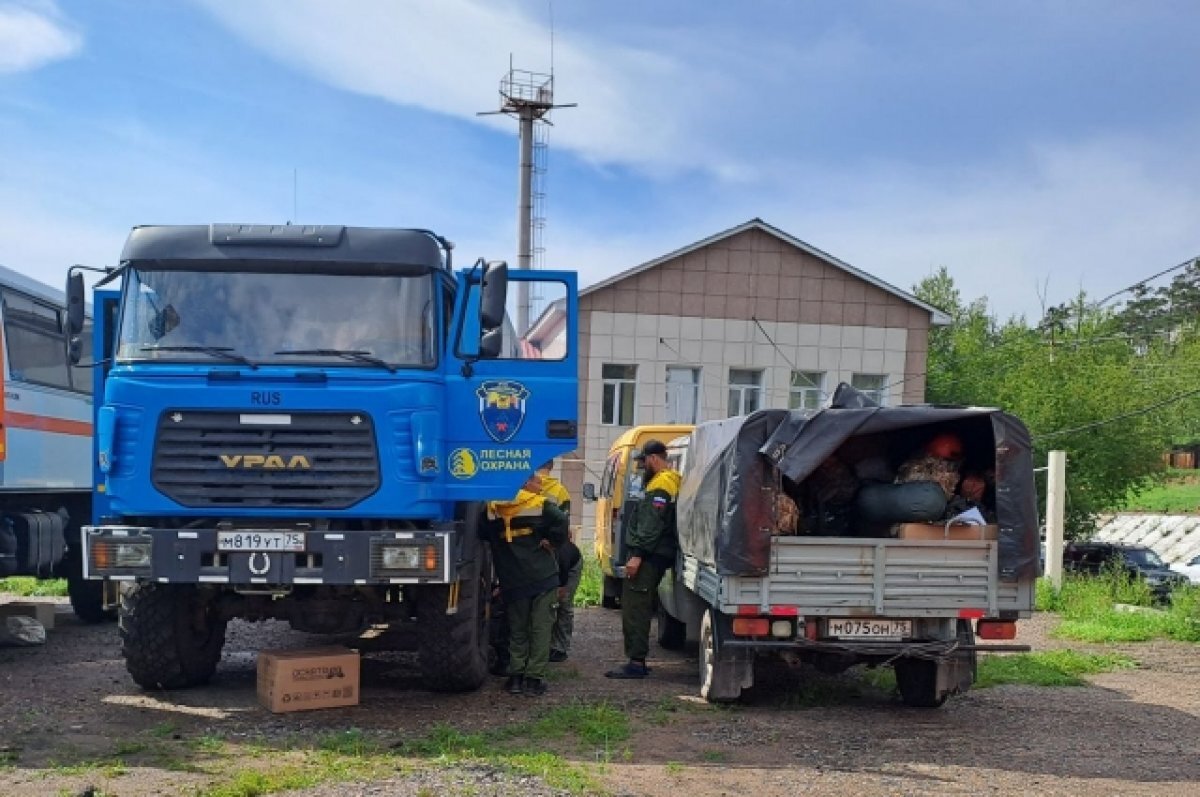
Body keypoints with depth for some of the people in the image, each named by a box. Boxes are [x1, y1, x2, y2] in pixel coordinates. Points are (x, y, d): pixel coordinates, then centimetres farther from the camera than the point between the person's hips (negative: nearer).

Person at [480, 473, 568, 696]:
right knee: (540, 629, 4)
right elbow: (560, 521, -23)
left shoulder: (494, 509, 3)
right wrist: (549, 541, -9)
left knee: (517, 630, 14)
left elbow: (483, 535, 7)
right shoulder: (541, 505, -7)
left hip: (512, 583, 3)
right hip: (543, 578, -3)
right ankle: (534, 678, 2)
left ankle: (516, 675, 11)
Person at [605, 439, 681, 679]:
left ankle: (636, 663, -11)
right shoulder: (669, 481, 20)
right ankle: (637, 660, 20)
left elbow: (652, 524, -22)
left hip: (649, 557, -11)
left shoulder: (660, 484, -13)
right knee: (639, 608, 15)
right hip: (654, 556, 11)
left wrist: (637, 555, -24)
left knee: (634, 609, -10)